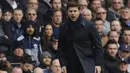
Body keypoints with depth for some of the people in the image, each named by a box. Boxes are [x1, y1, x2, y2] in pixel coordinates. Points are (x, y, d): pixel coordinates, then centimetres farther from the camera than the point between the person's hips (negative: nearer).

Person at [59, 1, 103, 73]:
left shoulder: (89, 25, -3)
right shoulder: (63, 28, 5)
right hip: (71, 66, 3)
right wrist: (63, 65, 0)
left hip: (88, 64, -3)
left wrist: (98, 64, -8)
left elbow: (98, 46, -1)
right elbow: (62, 48, 9)